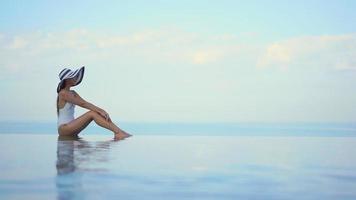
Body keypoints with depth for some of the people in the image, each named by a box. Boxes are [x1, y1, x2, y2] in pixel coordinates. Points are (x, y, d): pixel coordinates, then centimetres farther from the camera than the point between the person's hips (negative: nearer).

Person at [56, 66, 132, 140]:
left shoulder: (73, 93, 15)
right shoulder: (63, 93, -11)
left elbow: (86, 104, 4)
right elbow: (83, 104, -20)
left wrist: (101, 110, -11)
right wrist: (100, 110, -24)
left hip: (70, 127, 8)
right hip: (64, 128, -8)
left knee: (96, 111, -7)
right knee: (92, 113, -21)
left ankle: (118, 132, -21)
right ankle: (119, 132, -30)